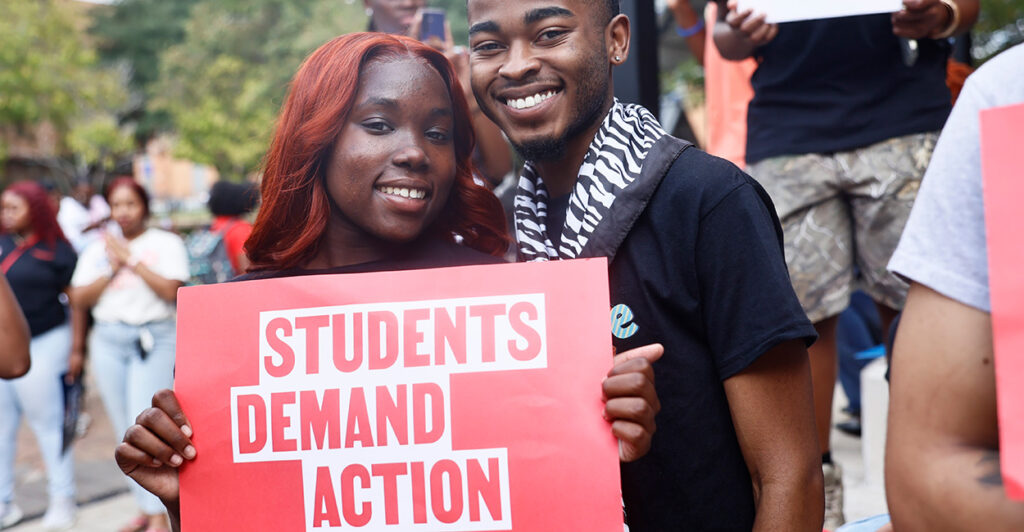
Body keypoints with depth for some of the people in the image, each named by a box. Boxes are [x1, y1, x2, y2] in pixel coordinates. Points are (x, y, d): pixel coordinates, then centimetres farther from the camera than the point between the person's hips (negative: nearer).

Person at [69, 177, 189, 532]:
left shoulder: (166, 243, 2)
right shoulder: (98, 249, 12)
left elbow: (171, 290, -11)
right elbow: (79, 300, 6)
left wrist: (131, 260, -11)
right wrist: (112, 269, -5)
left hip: (154, 339, -4)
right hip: (108, 340, 5)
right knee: (126, 432, 7)